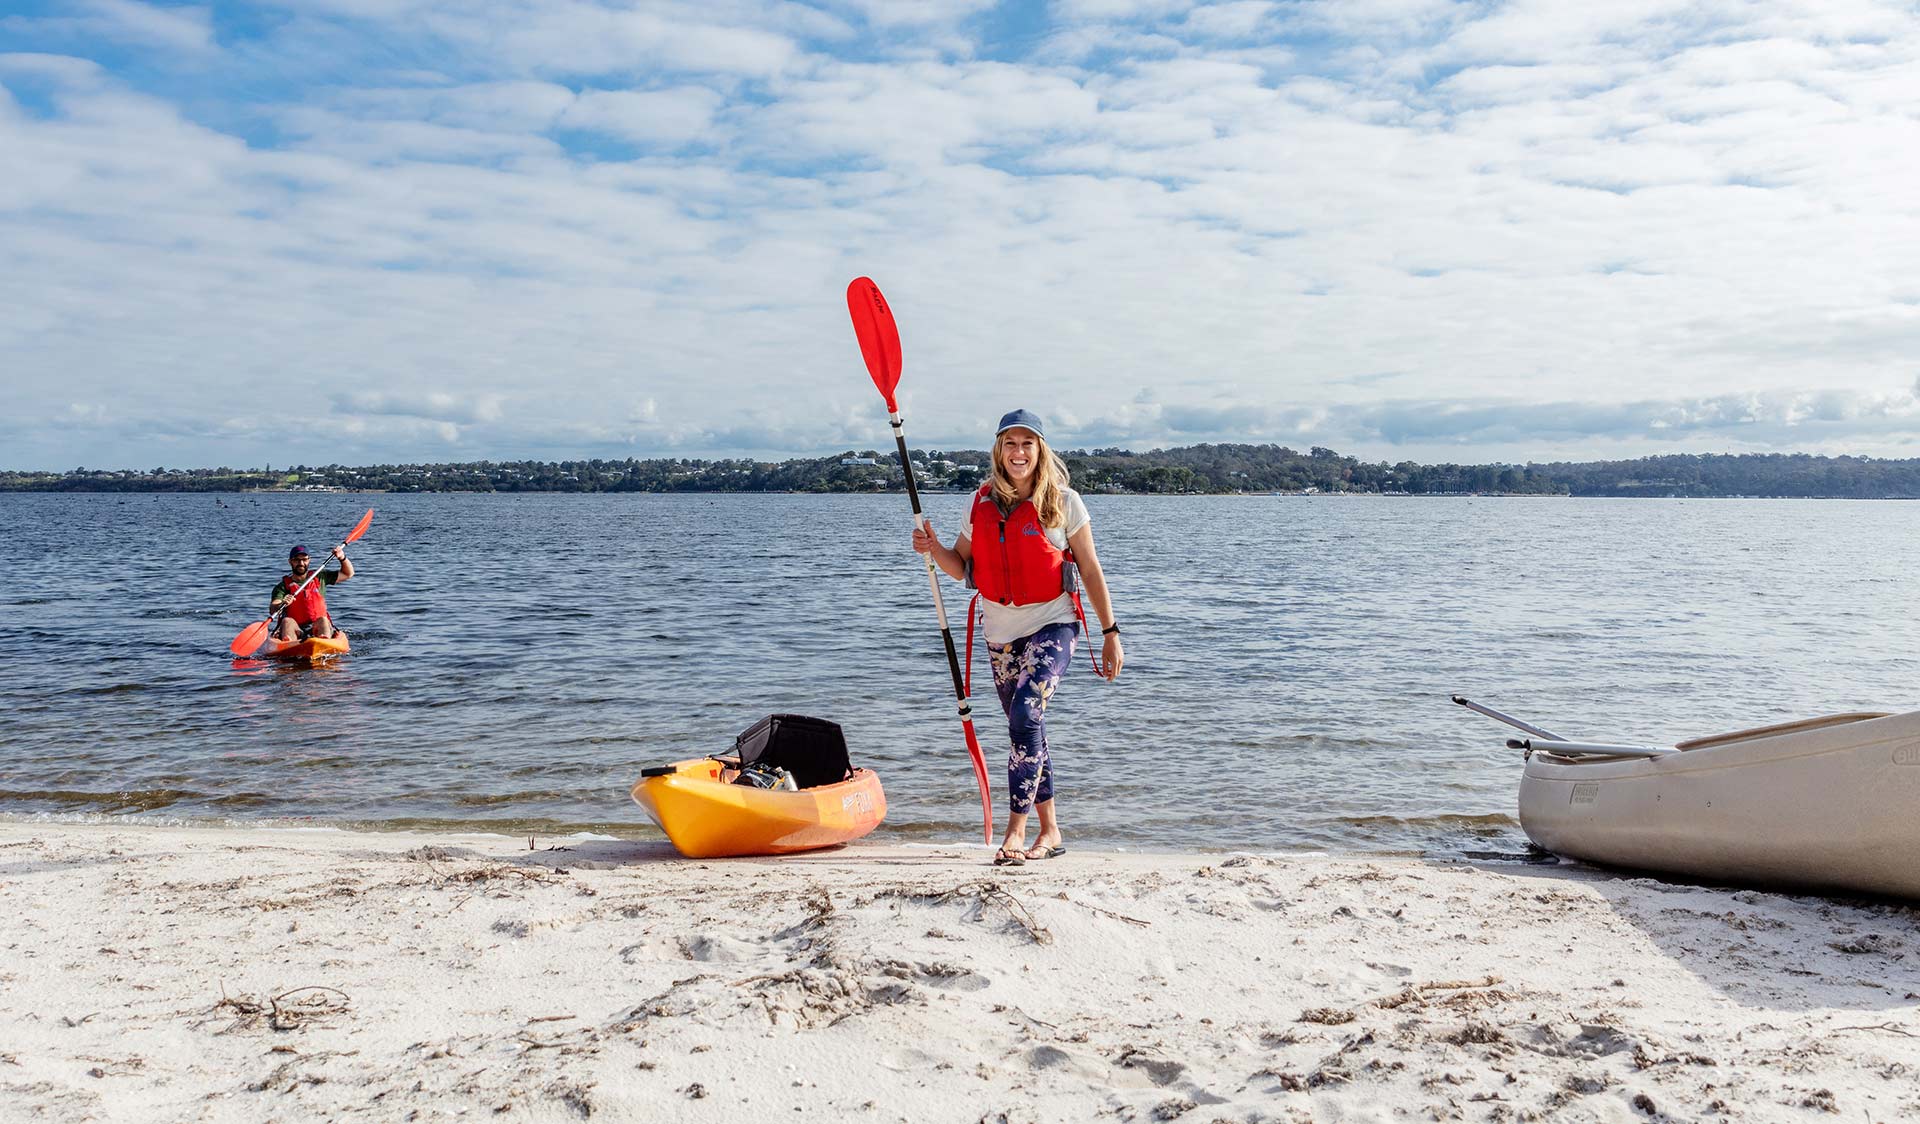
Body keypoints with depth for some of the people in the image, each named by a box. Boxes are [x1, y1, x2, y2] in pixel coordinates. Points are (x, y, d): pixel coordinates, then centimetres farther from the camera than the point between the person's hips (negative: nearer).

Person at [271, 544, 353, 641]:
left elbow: (348, 574, 26)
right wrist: (282, 605, -32)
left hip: (318, 629, 1)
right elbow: (272, 611, -8)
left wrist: (342, 558, 7)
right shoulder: (283, 586, 8)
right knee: (287, 621, -32)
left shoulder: (319, 577, 18)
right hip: (296, 630, -1)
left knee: (323, 620, -32)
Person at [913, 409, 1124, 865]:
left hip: (1052, 625, -5)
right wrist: (934, 549, -10)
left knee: (1025, 716, -23)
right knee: (1026, 728, 11)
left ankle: (1016, 830, -17)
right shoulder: (982, 503, 4)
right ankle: (1050, 831, 23)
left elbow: (1090, 570, -1)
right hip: (1000, 631, 5)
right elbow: (962, 568, 10)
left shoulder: (1063, 502, -6)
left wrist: (1111, 632, -2)